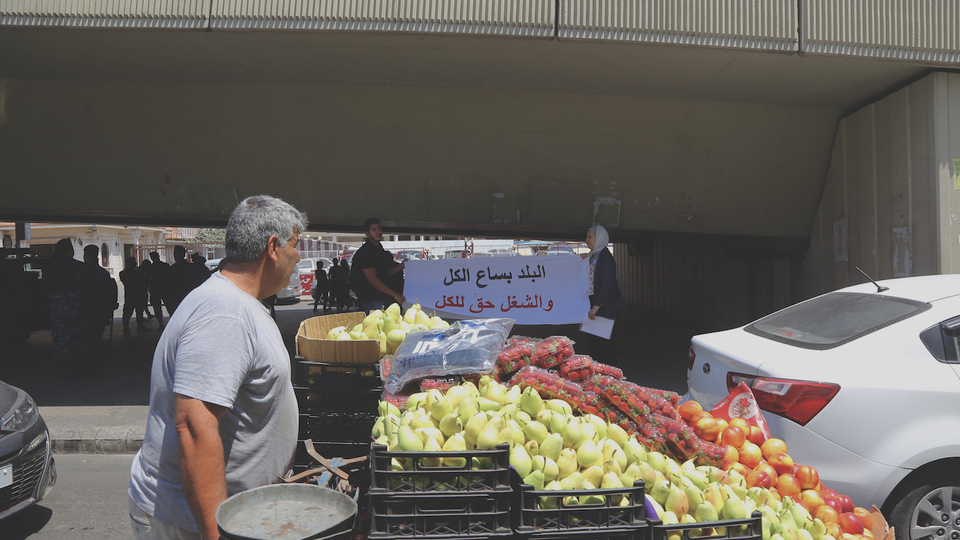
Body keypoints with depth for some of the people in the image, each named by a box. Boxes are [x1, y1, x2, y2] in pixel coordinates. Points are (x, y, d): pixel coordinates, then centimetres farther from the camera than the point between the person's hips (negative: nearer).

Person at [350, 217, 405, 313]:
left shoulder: (381, 251, 16)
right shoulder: (364, 252, -13)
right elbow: (372, 279, -20)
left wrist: (402, 265, 6)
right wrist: (395, 294, -22)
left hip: (384, 298, 8)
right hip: (372, 301, -8)